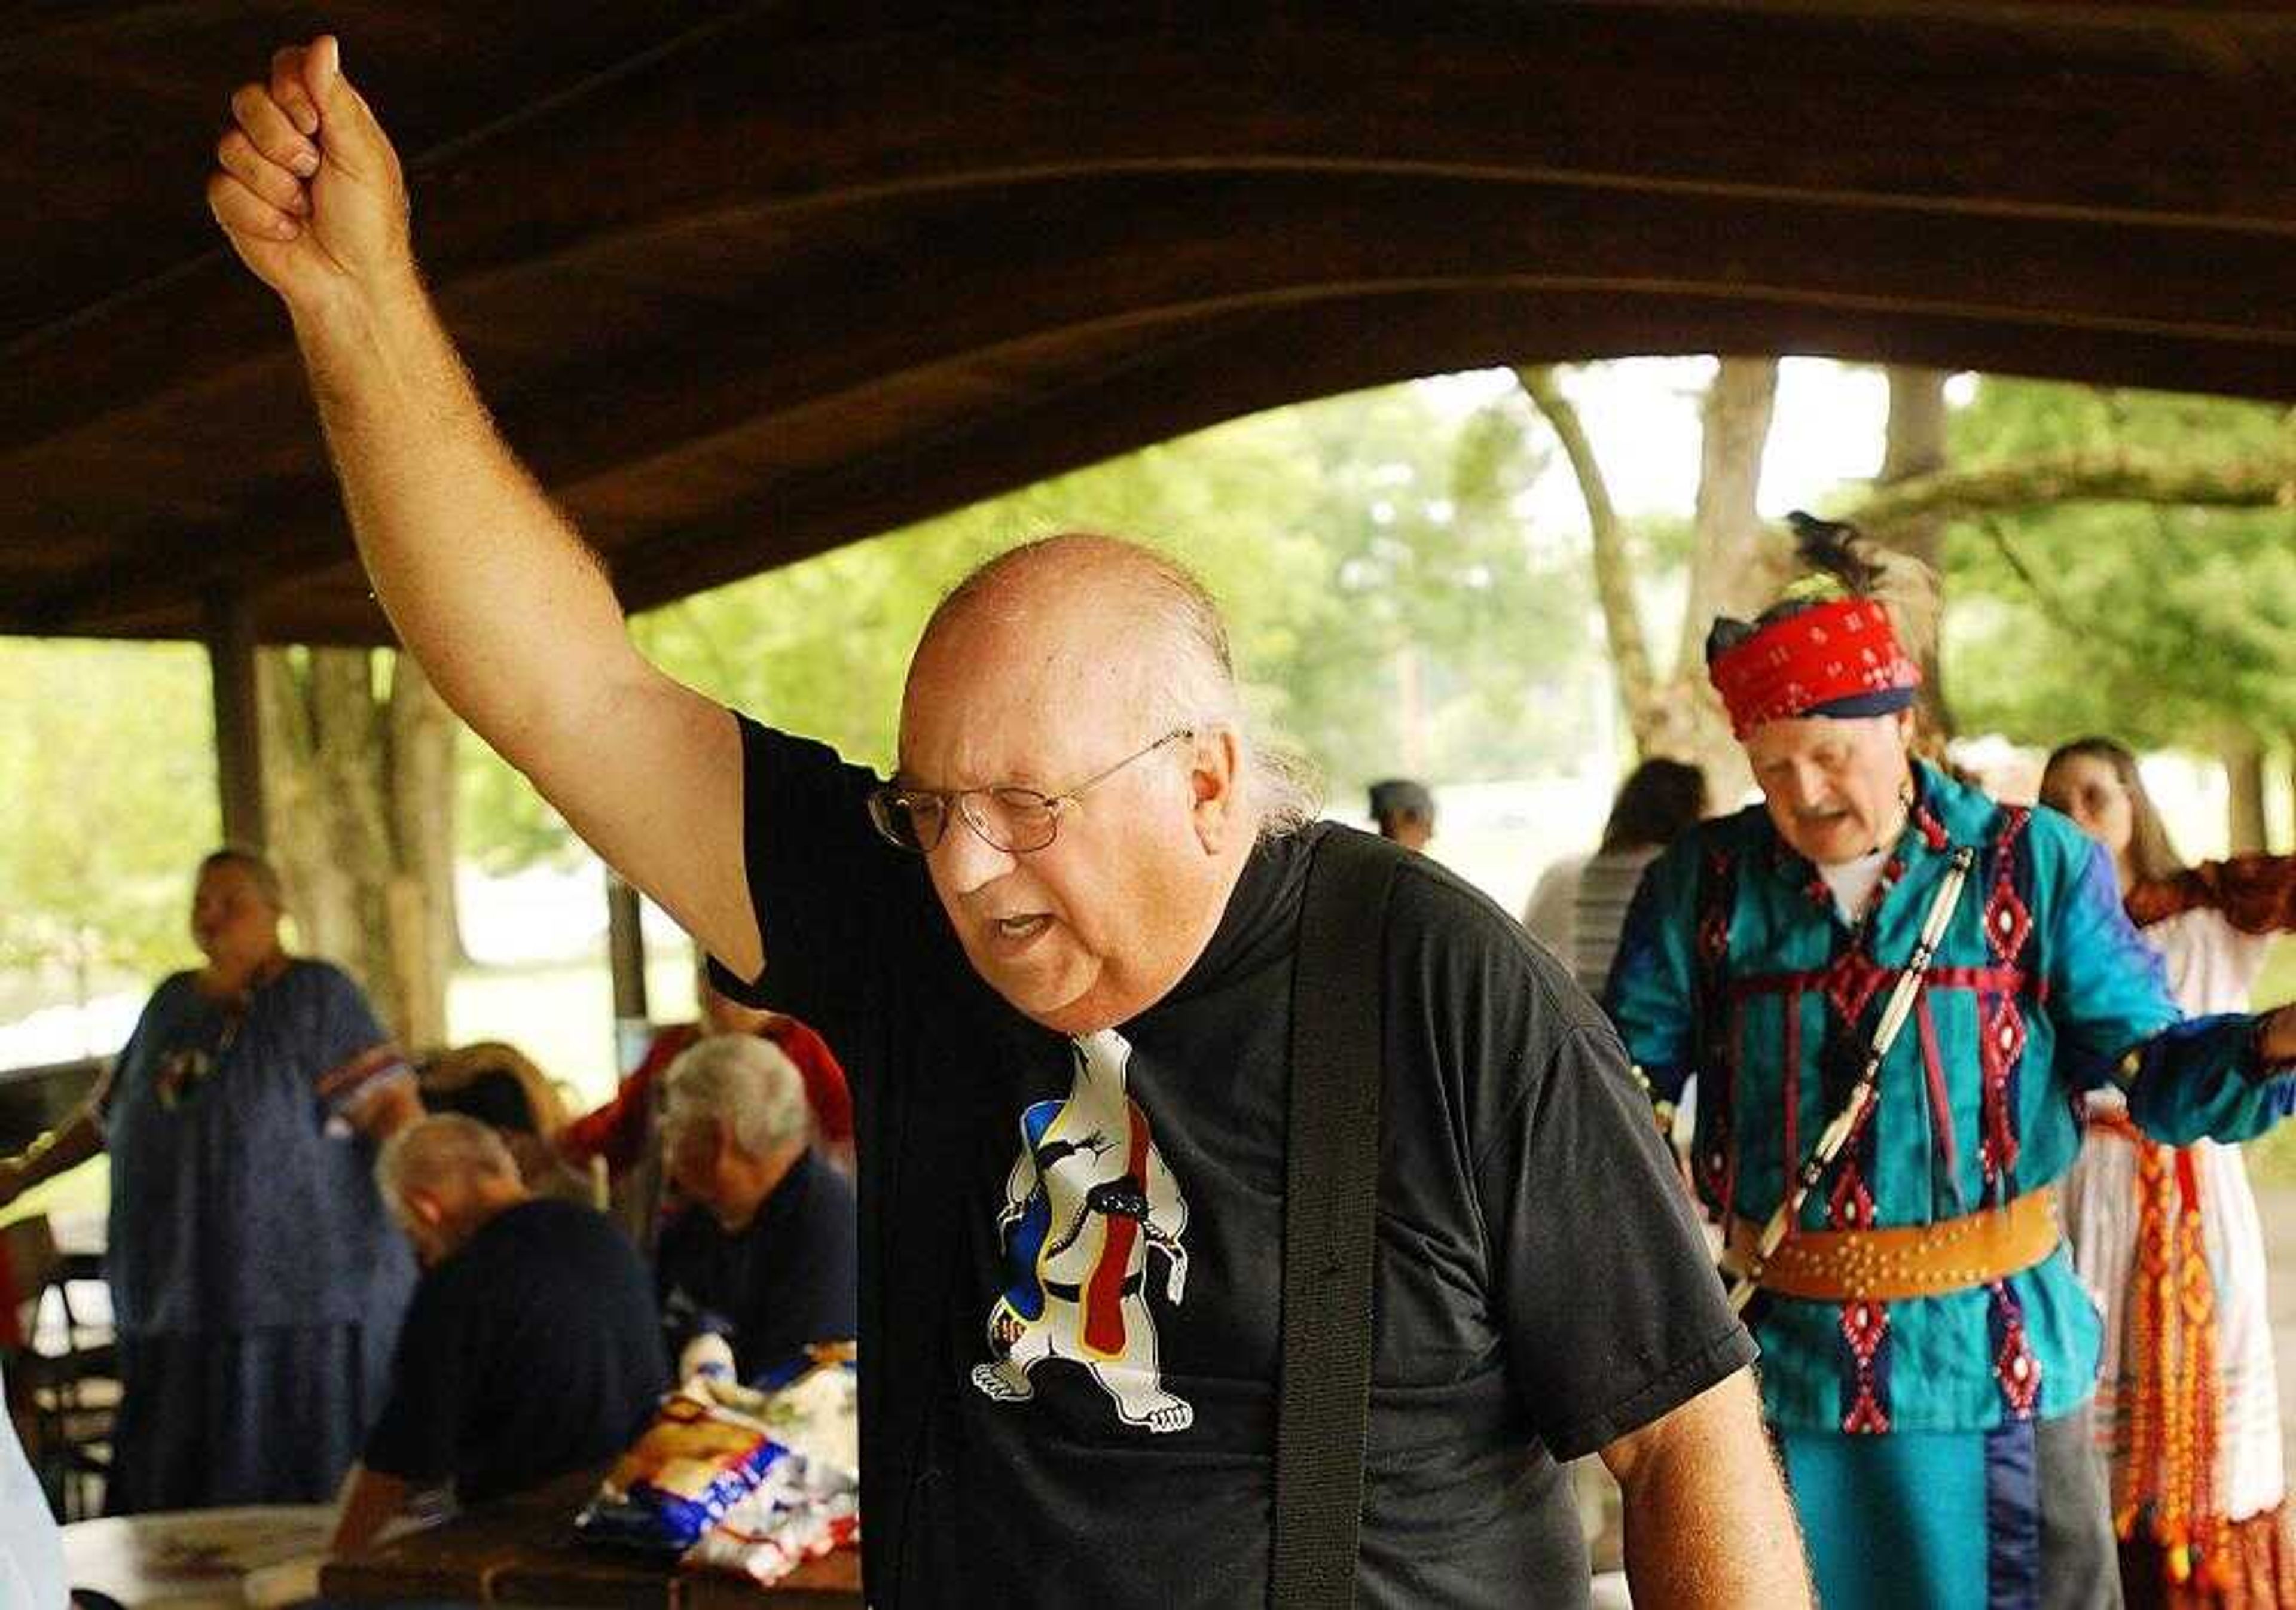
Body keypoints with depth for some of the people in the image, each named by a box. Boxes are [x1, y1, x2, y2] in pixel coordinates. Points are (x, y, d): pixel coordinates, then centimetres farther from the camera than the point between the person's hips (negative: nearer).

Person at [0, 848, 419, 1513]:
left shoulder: (315, 996, -3)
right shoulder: (171, 1003, 16)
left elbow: (390, 1103, -13)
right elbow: (110, 1109, 29)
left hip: (303, 1303, -6)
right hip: (181, 1302, 6)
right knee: (177, 1501, 4)